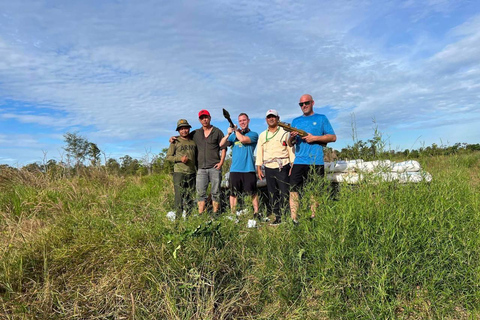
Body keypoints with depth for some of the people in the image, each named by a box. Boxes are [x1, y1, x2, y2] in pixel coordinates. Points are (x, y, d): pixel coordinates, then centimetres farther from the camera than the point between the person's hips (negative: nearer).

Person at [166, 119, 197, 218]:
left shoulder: (193, 142, 12)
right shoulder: (175, 142, 3)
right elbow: (168, 157, 2)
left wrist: (197, 171, 12)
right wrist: (180, 158, -13)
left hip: (191, 173, 3)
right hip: (179, 173, -3)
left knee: (190, 197, 7)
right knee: (179, 196, -5)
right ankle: (178, 217, 2)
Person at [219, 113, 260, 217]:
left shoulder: (253, 134, 5)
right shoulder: (234, 135, 17)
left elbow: (243, 139, -15)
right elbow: (222, 144, 5)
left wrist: (236, 130, 0)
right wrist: (228, 134, -8)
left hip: (248, 169, -3)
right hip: (234, 169, 4)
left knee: (253, 193, 2)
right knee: (233, 193, 6)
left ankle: (256, 213, 13)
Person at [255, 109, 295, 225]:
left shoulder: (284, 133, 6)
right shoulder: (262, 135, 17)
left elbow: (291, 149, 4)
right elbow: (259, 151, 16)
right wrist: (258, 167, 8)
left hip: (282, 167, -4)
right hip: (269, 168, 4)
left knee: (285, 193, -7)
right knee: (272, 194, 5)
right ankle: (277, 217, 13)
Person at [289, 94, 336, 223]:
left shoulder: (321, 118, 11)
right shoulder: (296, 121, 19)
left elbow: (333, 137, 3)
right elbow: (290, 143, 17)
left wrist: (314, 138, -8)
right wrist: (292, 138, -6)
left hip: (316, 162, -2)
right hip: (298, 162, 2)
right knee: (293, 189, -7)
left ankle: (313, 218, 14)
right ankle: (293, 219, -3)